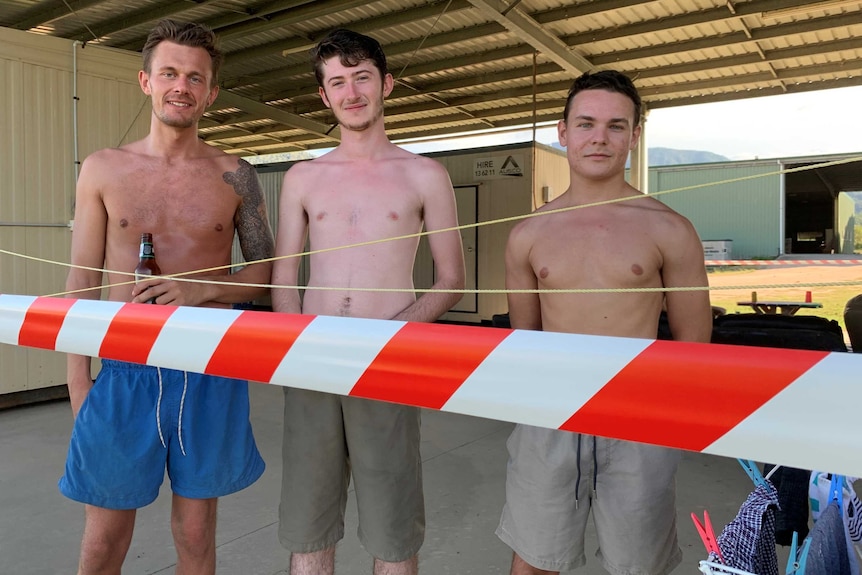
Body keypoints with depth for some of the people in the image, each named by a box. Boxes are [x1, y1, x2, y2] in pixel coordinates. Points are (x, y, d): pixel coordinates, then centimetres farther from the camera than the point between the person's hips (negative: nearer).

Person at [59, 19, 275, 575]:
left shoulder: (235, 176, 2)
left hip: (210, 376, 0)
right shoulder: (103, 169, 3)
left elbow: (266, 274, 7)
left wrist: (202, 290, -12)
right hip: (123, 373, 0)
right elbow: (81, 282, 5)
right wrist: (78, 381, 0)